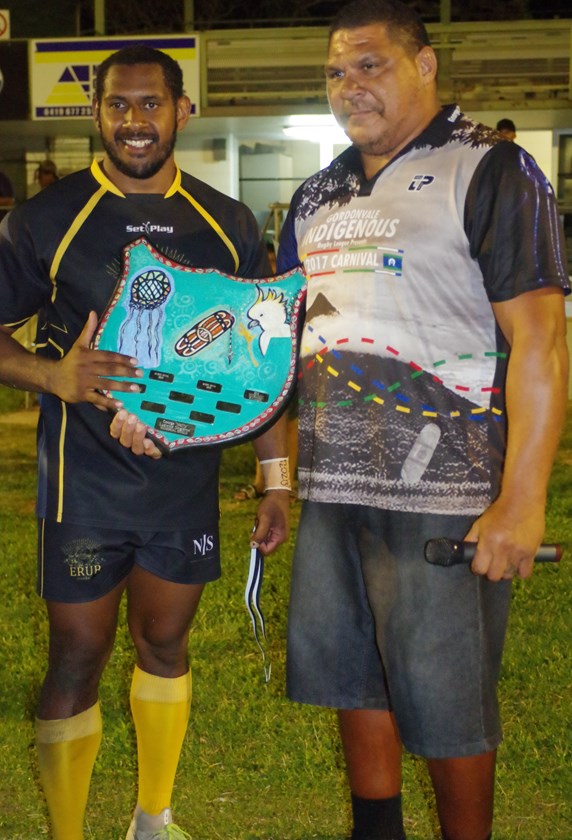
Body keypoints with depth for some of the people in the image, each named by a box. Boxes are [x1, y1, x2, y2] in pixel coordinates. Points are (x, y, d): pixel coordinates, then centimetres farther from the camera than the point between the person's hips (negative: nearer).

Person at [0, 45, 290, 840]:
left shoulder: (227, 224, 5)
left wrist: (276, 479, 5)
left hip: (188, 479, 3)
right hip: (86, 484, -3)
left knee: (166, 642, 16)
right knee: (77, 660, 1)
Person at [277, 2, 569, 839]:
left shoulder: (489, 170, -7)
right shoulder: (320, 195, 15)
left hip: (442, 496, -7)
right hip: (331, 487, 7)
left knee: (444, 702, 4)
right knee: (352, 677, 17)